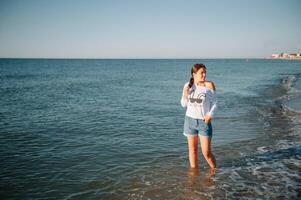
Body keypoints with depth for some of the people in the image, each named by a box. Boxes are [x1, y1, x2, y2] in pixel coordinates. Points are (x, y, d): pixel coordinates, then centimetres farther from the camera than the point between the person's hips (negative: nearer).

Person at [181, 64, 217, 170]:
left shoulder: (209, 85, -9)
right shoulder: (187, 85, 0)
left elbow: (214, 103, -2)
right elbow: (184, 104, 8)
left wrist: (210, 114, -18)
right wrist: (185, 95, -12)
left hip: (204, 121, -3)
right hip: (190, 120, 3)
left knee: (206, 152, -2)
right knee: (192, 149, 13)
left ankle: (214, 171, 23)